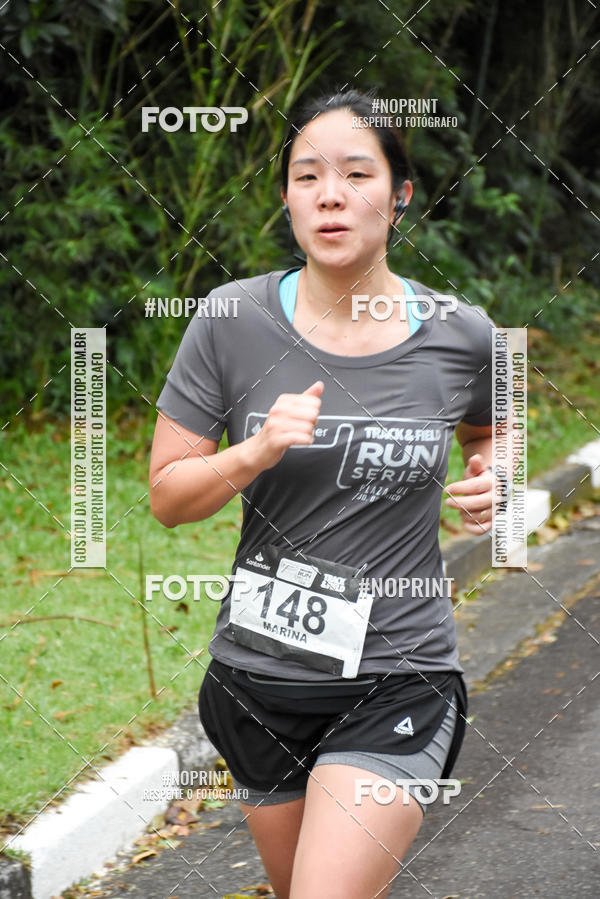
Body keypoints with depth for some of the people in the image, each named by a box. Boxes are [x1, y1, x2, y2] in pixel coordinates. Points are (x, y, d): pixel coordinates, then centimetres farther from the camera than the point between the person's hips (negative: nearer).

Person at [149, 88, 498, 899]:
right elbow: (166, 496, -2)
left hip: (397, 676, -2)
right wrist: (257, 451, -19)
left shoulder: (457, 334, -5)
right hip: (260, 671, 2)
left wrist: (489, 479, -2)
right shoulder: (235, 321, -6)